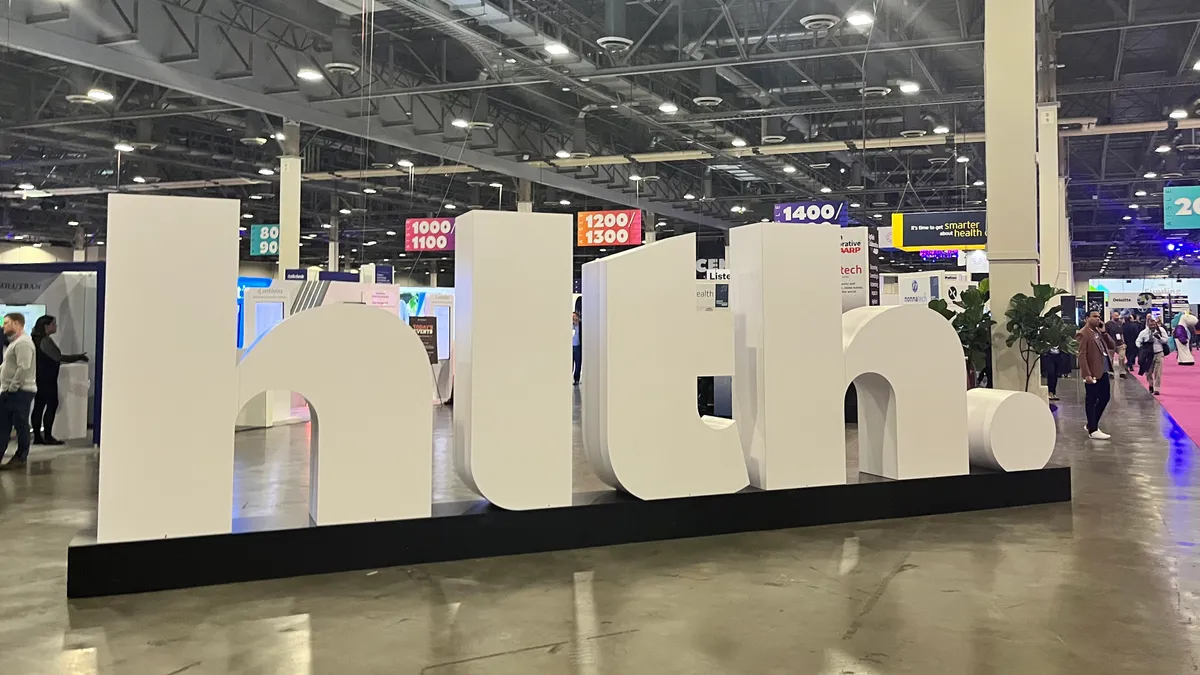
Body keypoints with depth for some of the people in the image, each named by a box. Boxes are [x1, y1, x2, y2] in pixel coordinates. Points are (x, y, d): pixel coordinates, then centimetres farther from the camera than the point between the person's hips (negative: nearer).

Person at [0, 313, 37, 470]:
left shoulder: (23, 342, -15)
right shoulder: (15, 342, 18)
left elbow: (24, 368, -23)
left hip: (19, 392, -11)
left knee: (21, 426, -1)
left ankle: (20, 459, 6)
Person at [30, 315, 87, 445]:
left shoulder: (36, 339, 13)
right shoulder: (46, 341, -16)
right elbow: (59, 357, -19)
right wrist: (79, 357, -12)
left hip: (39, 378, 9)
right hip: (47, 379, -9)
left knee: (39, 406, 8)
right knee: (52, 405, -4)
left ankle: (37, 437, 9)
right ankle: (47, 437, -3)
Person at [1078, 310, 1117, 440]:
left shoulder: (1099, 331, 14)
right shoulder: (1083, 334, -12)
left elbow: (1113, 346, 10)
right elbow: (1081, 355, -18)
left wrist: (1104, 332, -2)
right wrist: (1087, 374, -23)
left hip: (1103, 371, 9)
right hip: (1093, 372, -8)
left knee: (1105, 397, 15)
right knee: (1091, 401, 0)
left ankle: (1091, 424, 28)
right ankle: (1093, 431, 7)